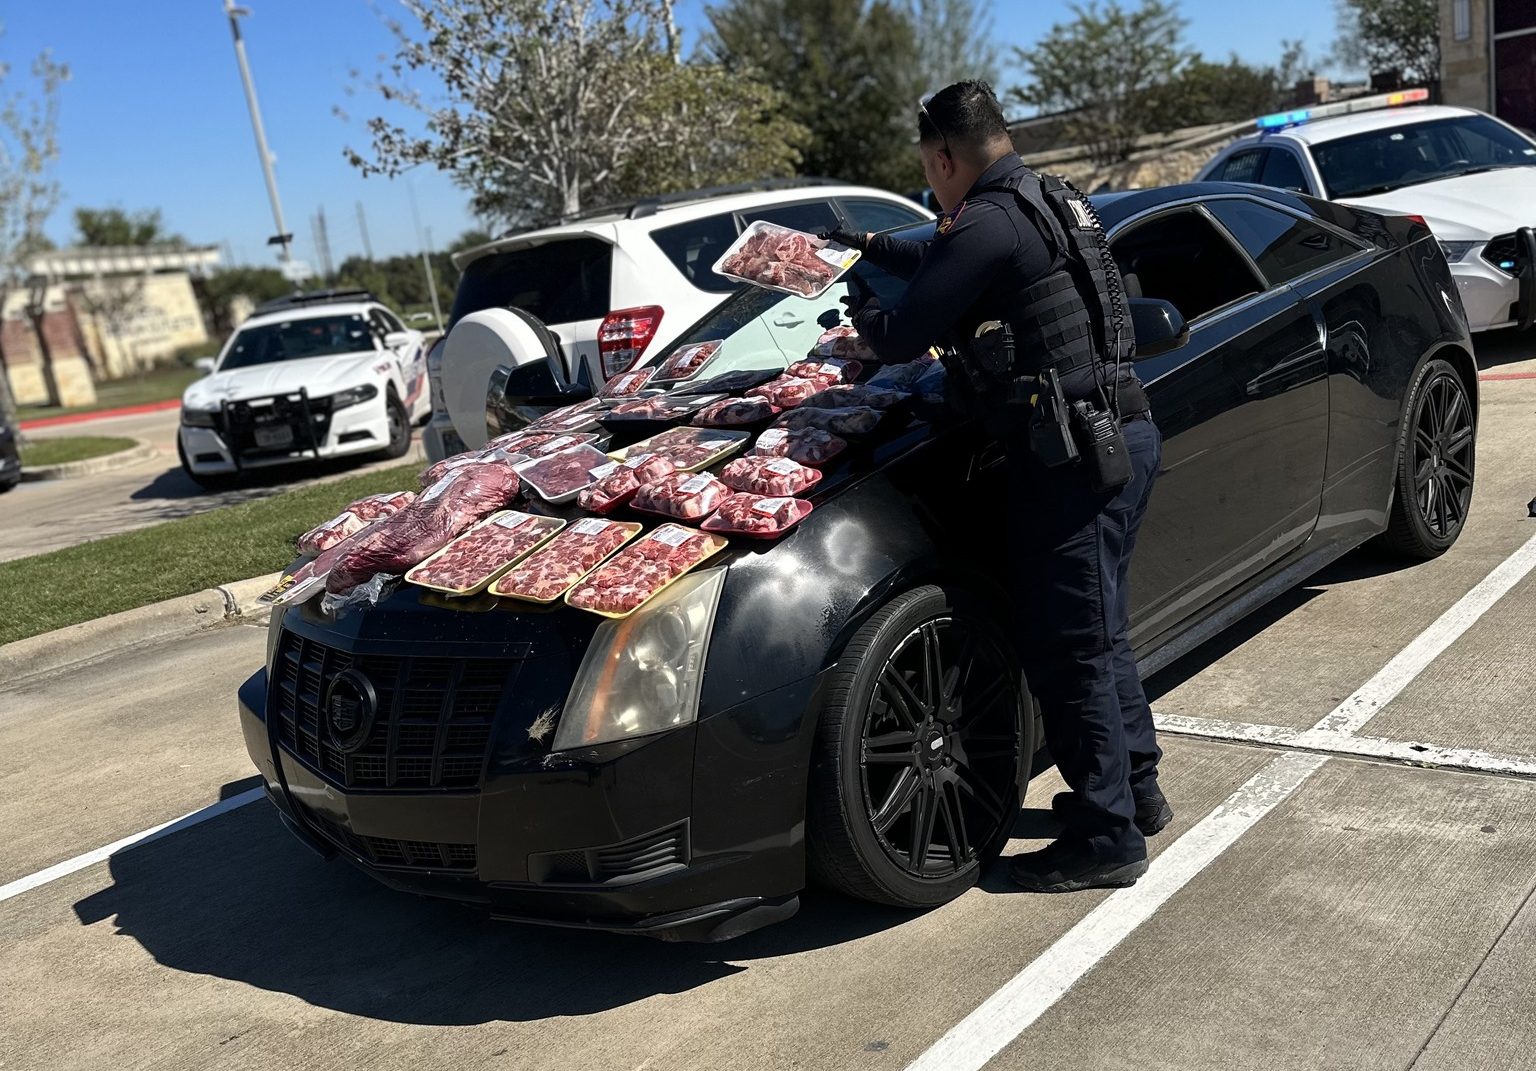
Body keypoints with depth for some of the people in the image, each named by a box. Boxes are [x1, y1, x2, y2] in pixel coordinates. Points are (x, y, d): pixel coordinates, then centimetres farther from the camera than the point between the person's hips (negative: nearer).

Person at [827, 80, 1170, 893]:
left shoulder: (985, 227, -15)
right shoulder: (1045, 201, 16)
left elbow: (899, 339, -12)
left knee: (1068, 651, -1)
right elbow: (942, 263, 33)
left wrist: (864, 312, 9)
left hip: (1074, 456, -10)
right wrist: (870, 246, 41)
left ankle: (1106, 838, 9)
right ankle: (1136, 789, 35)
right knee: (1096, 633, 21)